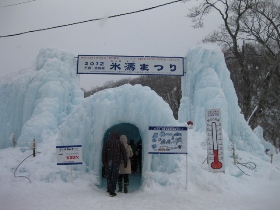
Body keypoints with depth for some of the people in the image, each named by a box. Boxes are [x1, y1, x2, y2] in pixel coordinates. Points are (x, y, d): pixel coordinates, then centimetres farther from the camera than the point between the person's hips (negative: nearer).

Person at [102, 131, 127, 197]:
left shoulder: (107, 142, 5)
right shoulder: (119, 143, 3)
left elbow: (104, 152, -1)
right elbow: (124, 153, 2)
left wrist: (103, 161, 2)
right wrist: (125, 162, 7)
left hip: (108, 162, 2)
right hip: (116, 162, -2)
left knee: (109, 176, 16)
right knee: (114, 176, 1)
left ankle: (109, 189, 25)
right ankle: (112, 191, -2)